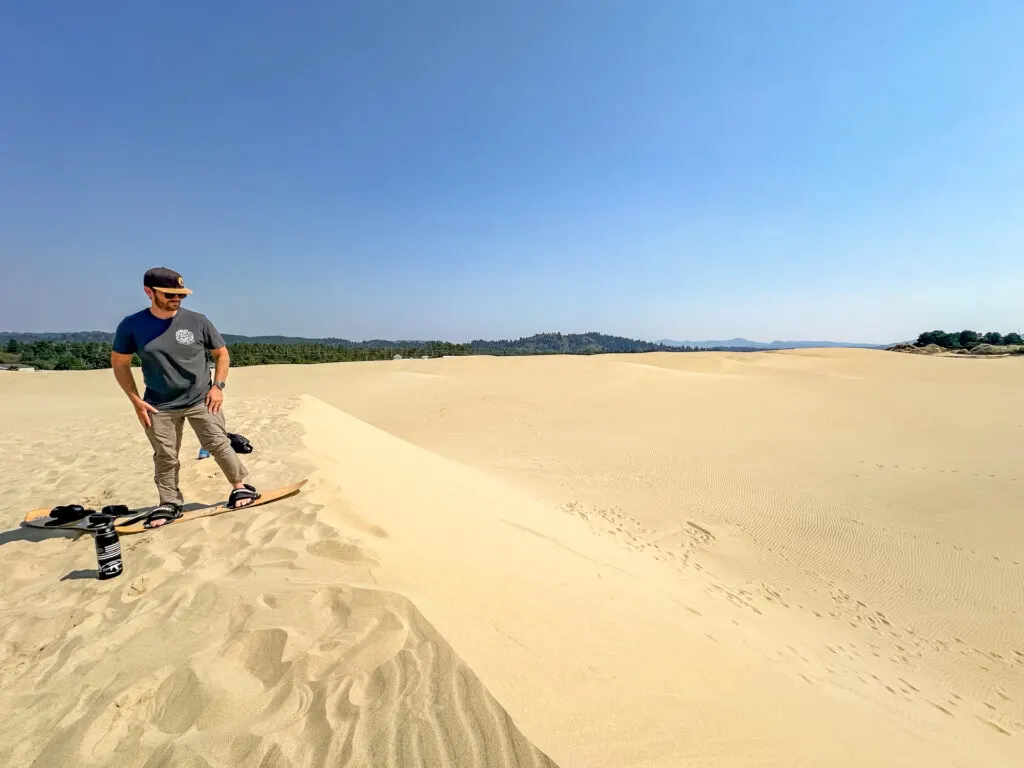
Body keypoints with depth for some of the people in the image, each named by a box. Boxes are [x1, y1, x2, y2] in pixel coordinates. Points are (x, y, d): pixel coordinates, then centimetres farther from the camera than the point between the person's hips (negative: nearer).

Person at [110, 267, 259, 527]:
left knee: (219, 445, 0)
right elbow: (119, 364, 6)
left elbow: (222, 353, 5)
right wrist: (136, 400, -2)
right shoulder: (131, 326, -5)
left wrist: (218, 386, -5)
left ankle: (240, 486, 14)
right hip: (159, 406, 1)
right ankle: (169, 504, 21)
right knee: (165, 457, 7)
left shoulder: (197, 321, -6)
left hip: (201, 400, -1)